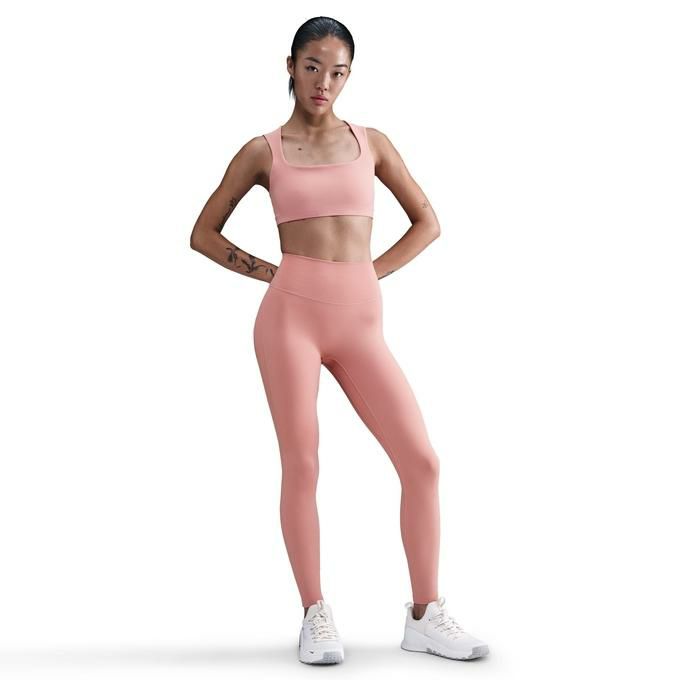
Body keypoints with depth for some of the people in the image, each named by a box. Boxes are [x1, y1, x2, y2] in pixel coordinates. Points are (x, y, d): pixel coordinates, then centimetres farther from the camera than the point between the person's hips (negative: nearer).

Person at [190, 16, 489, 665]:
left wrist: (373, 271, 7)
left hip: (360, 323, 2)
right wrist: (268, 271, 3)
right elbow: (203, 233, 13)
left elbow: (427, 222, 19)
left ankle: (425, 615, 6)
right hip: (291, 313, -2)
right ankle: (315, 616, 11)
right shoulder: (263, 151, 7)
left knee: (422, 461, -6)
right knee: (301, 466, -3)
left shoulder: (371, 142, 12)